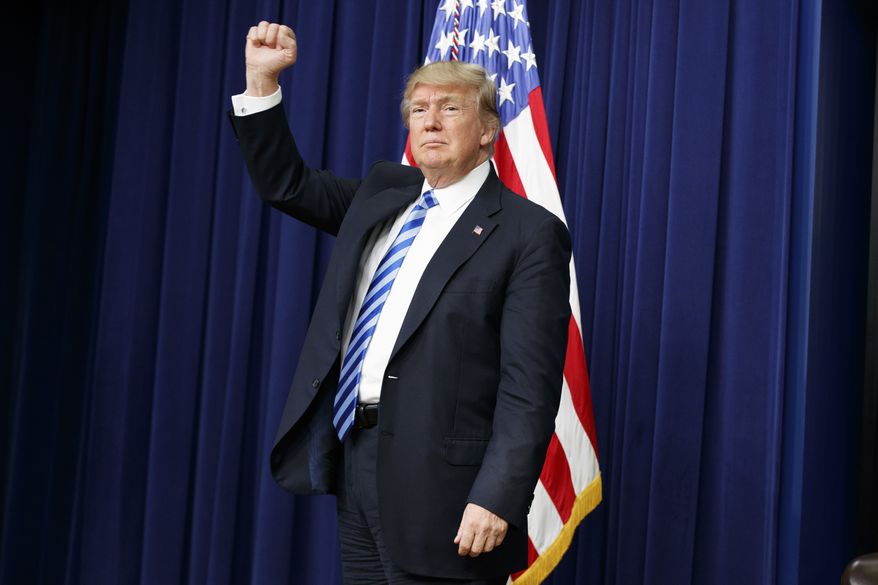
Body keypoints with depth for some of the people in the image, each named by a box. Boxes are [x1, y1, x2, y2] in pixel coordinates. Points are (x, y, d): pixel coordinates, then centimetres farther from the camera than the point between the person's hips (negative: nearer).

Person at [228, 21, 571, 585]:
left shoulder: (529, 233, -9)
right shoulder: (383, 193, 13)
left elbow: (529, 388, -15)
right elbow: (285, 184, 19)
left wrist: (496, 500, -22)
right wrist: (263, 79, 7)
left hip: (436, 481, -7)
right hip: (354, 454, 7)